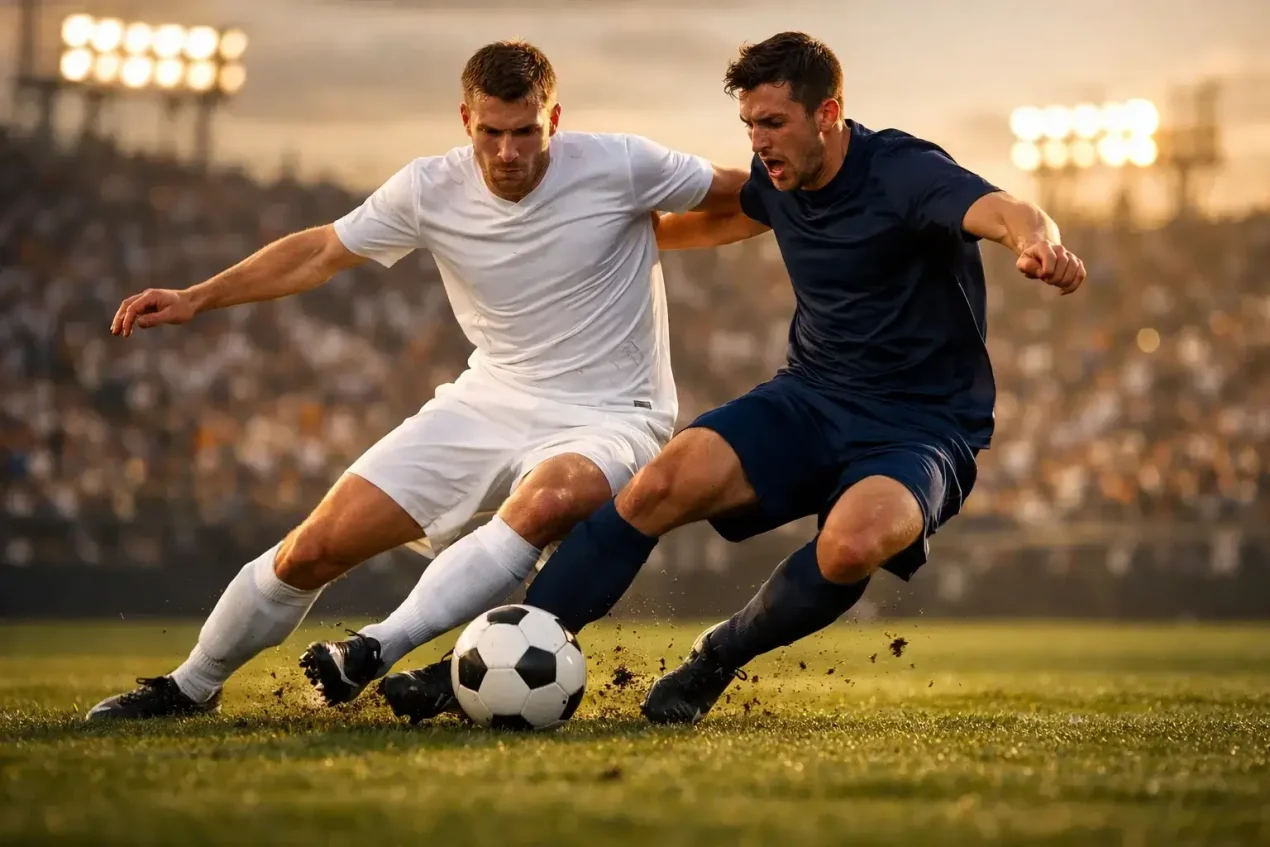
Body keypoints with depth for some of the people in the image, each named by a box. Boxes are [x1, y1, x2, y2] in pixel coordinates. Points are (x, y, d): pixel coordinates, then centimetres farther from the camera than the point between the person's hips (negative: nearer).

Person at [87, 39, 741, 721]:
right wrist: (195, 299, 2)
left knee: (547, 502, -42)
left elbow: (743, 193, 0)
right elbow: (322, 251, 6)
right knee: (313, 548, -2)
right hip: (490, 402, 4)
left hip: (608, 417, -4)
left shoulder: (620, 167, -15)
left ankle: (378, 650, -35)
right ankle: (192, 687, 21)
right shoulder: (430, 190, -6)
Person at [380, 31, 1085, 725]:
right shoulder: (781, 179, 4)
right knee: (659, 486, -20)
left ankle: (717, 660, -9)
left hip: (921, 427, -6)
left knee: (851, 547, -37)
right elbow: (721, 220, 29)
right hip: (809, 400, 6)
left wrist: (1039, 243, -61)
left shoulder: (906, 173, -18)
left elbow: (1007, 213, -38)